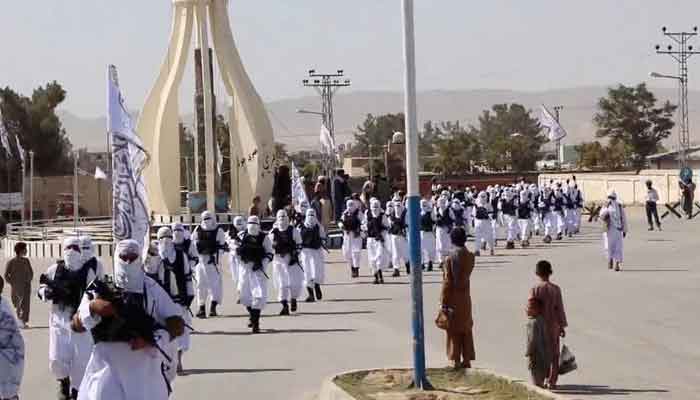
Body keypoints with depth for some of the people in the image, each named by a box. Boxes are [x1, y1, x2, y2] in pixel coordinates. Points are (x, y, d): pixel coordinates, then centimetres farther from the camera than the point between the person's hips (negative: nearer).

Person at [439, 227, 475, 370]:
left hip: (453, 299, -4)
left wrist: (444, 303, -11)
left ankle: (456, 361, 6)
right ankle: (467, 360, 17)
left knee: (454, 330, 4)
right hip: (466, 297, 4)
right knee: (466, 329, 14)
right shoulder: (470, 257, -3)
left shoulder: (450, 259, -17)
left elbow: (447, 282, -16)